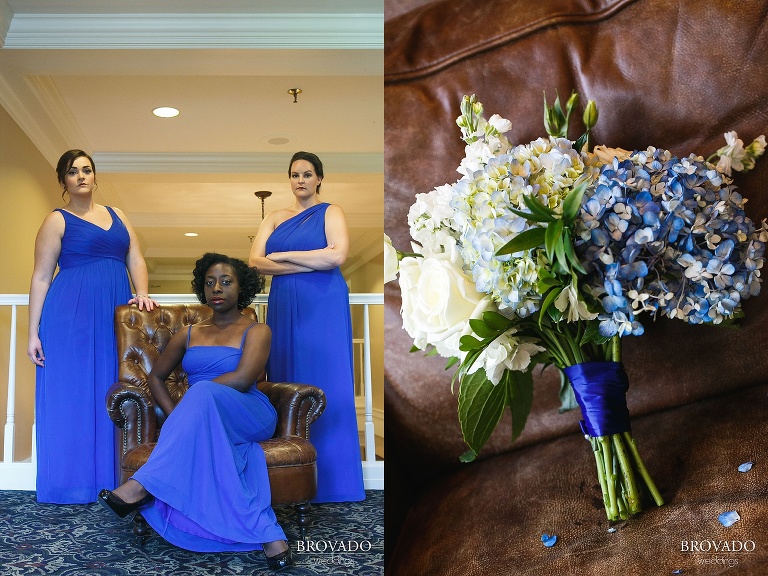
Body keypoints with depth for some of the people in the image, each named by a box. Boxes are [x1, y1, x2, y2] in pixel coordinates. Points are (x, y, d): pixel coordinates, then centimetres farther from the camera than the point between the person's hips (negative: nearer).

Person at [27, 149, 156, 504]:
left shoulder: (116, 216, 18)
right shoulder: (57, 221, 3)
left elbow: (136, 259, 13)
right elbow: (41, 277, 0)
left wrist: (142, 293, -6)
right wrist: (33, 332, -5)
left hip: (116, 315, 5)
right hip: (71, 315, -4)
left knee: (110, 394, 5)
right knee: (72, 394, 0)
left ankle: (109, 478, 12)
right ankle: (72, 483, 8)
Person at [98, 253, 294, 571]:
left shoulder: (256, 331, 2)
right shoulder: (188, 335, 17)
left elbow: (242, 379, -15)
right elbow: (155, 377, 18)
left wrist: (189, 397, -11)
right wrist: (177, 418, 0)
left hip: (249, 416, -4)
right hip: (205, 420, 4)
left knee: (203, 394, -38)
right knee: (212, 447, -37)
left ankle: (142, 486, -40)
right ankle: (267, 535, -39)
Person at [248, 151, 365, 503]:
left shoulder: (330, 212, 5)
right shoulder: (275, 218, 16)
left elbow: (337, 255, -13)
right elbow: (255, 262, 2)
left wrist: (281, 256, -7)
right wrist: (311, 264, -8)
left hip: (323, 307, -4)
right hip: (284, 307, 4)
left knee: (324, 384, -5)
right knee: (286, 382, 2)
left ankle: (330, 479, 1)